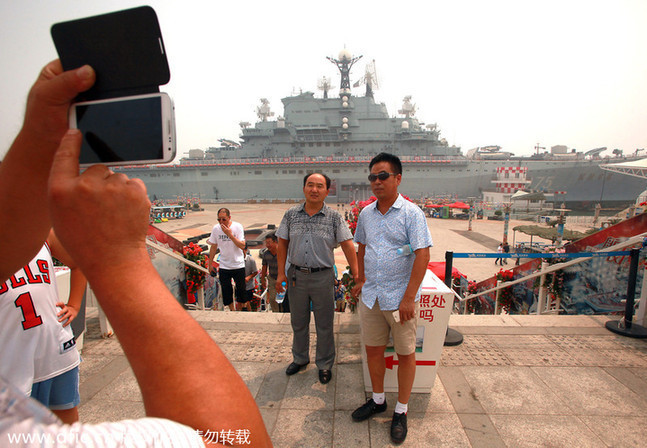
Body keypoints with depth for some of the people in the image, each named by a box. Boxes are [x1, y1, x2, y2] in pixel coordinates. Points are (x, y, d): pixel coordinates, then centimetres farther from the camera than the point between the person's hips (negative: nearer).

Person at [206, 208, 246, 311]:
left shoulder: (237, 227, -11)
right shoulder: (216, 228, -2)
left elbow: (242, 246, -18)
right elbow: (213, 247, 8)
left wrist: (230, 234, -25)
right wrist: (210, 263, 11)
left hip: (238, 265, -2)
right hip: (223, 266, 2)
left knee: (241, 289, 6)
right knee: (226, 291, 7)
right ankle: (232, 310, 25)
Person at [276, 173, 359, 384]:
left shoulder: (334, 217, -4)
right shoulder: (291, 215, 2)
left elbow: (347, 245, -8)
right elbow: (282, 244, 6)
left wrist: (357, 274, -15)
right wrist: (281, 273, 2)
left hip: (322, 276, -2)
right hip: (296, 275, 3)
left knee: (324, 325, 10)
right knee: (298, 322, 18)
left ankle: (324, 365, 31)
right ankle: (300, 358, 41)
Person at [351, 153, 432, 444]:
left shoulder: (411, 213, -11)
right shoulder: (365, 214, 5)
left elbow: (422, 256, -15)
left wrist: (409, 298, -19)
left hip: (400, 299, -4)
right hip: (370, 297, 5)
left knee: (405, 354, 11)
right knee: (373, 350, 16)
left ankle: (401, 411, 31)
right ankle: (377, 400, 39)